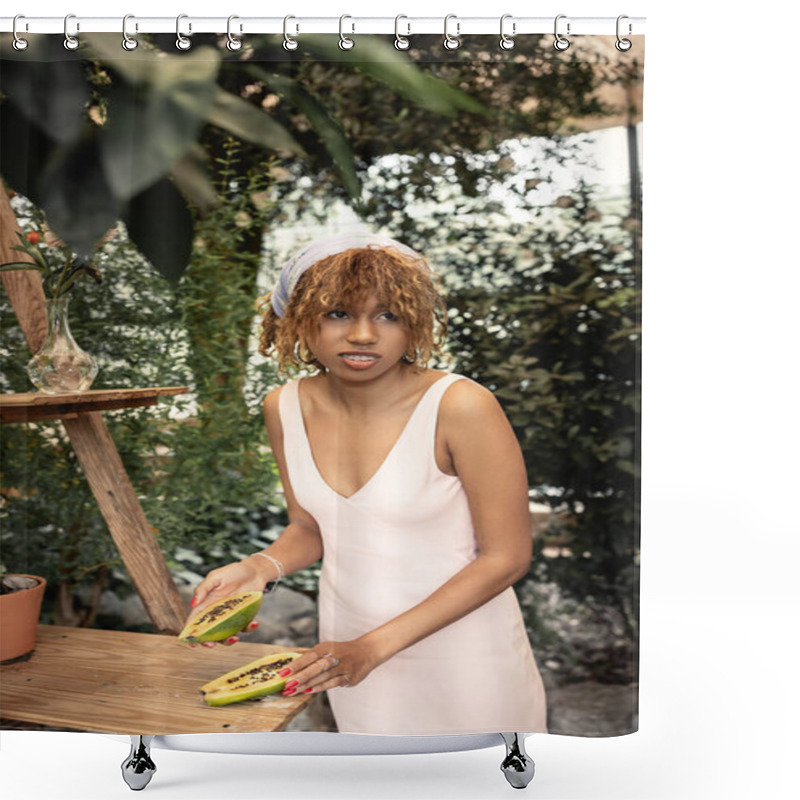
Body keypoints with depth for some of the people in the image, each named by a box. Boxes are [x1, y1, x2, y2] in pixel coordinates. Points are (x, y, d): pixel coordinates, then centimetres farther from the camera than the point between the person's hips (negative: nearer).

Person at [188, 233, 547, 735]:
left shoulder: (460, 407, -23)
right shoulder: (287, 409, -6)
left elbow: (505, 558, -18)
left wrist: (376, 645, -21)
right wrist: (260, 567, -14)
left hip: (461, 653, -4)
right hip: (350, 652, 4)